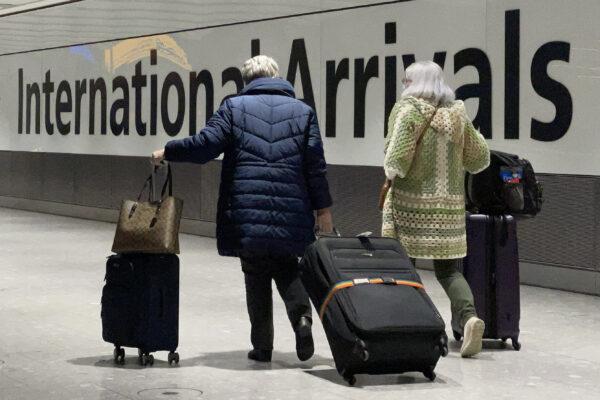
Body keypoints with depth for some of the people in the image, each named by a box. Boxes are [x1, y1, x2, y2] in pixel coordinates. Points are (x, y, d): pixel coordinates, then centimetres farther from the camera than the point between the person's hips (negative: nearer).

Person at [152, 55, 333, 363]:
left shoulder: (234, 107, 3)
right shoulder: (303, 111, 9)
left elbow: (204, 145, -5)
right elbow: (316, 165, 6)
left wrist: (167, 152, 10)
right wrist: (323, 208, 11)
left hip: (246, 213, -1)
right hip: (291, 213, 2)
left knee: (256, 278, 8)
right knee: (287, 270, 18)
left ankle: (262, 346, 11)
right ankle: (302, 315, -7)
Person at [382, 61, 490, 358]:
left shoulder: (409, 110, -6)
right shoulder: (457, 114, 8)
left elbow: (398, 156, -18)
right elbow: (479, 158, 12)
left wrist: (392, 170, 1)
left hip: (411, 202, -4)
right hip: (450, 203, 4)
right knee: (448, 269, 7)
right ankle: (469, 316, -16)